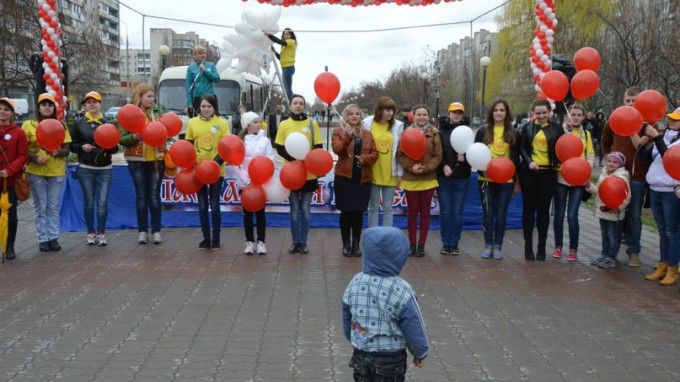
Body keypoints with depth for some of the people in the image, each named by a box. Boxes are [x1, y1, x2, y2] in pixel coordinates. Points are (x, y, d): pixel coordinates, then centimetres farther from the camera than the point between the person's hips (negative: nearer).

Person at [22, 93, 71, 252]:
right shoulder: (28, 125, 2)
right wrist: (35, 158, -16)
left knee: (53, 207, 7)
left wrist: (58, 152, -17)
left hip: (57, 173, 1)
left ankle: (53, 237, 14)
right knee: (41, 207, 4)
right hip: (36, 172, -1)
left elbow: (67, 150, 4)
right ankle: (43, 239, 11)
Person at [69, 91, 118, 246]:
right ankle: (91, 232, 16)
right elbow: (71, 145, 6)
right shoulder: (79, 123, 5)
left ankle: (101, 233, 9)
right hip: (85, 169, 0)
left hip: (105, 169, 0)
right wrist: (82, 147, -13)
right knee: (89, 202, 5)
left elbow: (115, 147, 7)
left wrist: (108, 147, -14)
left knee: (103, 202, -1)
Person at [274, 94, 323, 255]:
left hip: (308, 173, 0)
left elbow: (319, 147, 2)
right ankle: (295, 241, 13)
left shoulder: (312, 123, 1)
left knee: (305, 208, 3)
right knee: (294, 208, 4)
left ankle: (303, 242, 12)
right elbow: (279, 148, 1)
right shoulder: (284, 124, 2)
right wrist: (294, 159, -16)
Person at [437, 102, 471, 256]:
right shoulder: (441, 130, 2)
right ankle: (446, 243, 14)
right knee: (445, 211, 4)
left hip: (462, 178, 1)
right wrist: (444, 166, -15)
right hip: (444, 177, 0)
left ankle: (454, 243, 13)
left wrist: (465, 156, -15)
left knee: (457, 212, 5)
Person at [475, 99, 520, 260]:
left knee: (501, 215, 4)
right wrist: (482, 169, -12)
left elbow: (516, 158, 8)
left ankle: (498, 247, 14)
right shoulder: (483, 132, 5)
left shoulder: (513, 134, 7)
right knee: (488, 213, 3)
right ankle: (488, 246, 14)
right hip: (486, 179, 0)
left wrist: (517, 181, 6)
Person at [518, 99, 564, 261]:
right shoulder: (527, 127, 6)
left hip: (548, 173, 0)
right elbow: (521, 147, 3)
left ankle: (542, 248, 13)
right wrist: (529, 161, -12)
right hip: (529, 172, 0)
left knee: (543, 209, 5)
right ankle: (528, 247, 10)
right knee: (529, 208, 4)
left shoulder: (557, 128, 5)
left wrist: (558, 163, -11)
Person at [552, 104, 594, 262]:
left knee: (572, 216, -4)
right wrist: (566, 129, -19)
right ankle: (558, 247, 19)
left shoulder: (586, 134, 10)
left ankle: (573, 249, 9)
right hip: (561, 177, -1)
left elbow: (590, 156, 9)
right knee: (559, 214, 5)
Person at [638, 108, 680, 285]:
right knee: (662, 231, 13)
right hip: (655, 190, 6)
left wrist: (656, 137, -22)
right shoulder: (663, 136, 10)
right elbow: (644, 155, 9)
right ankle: (662, 267, 21)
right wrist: (643, 144, -10)